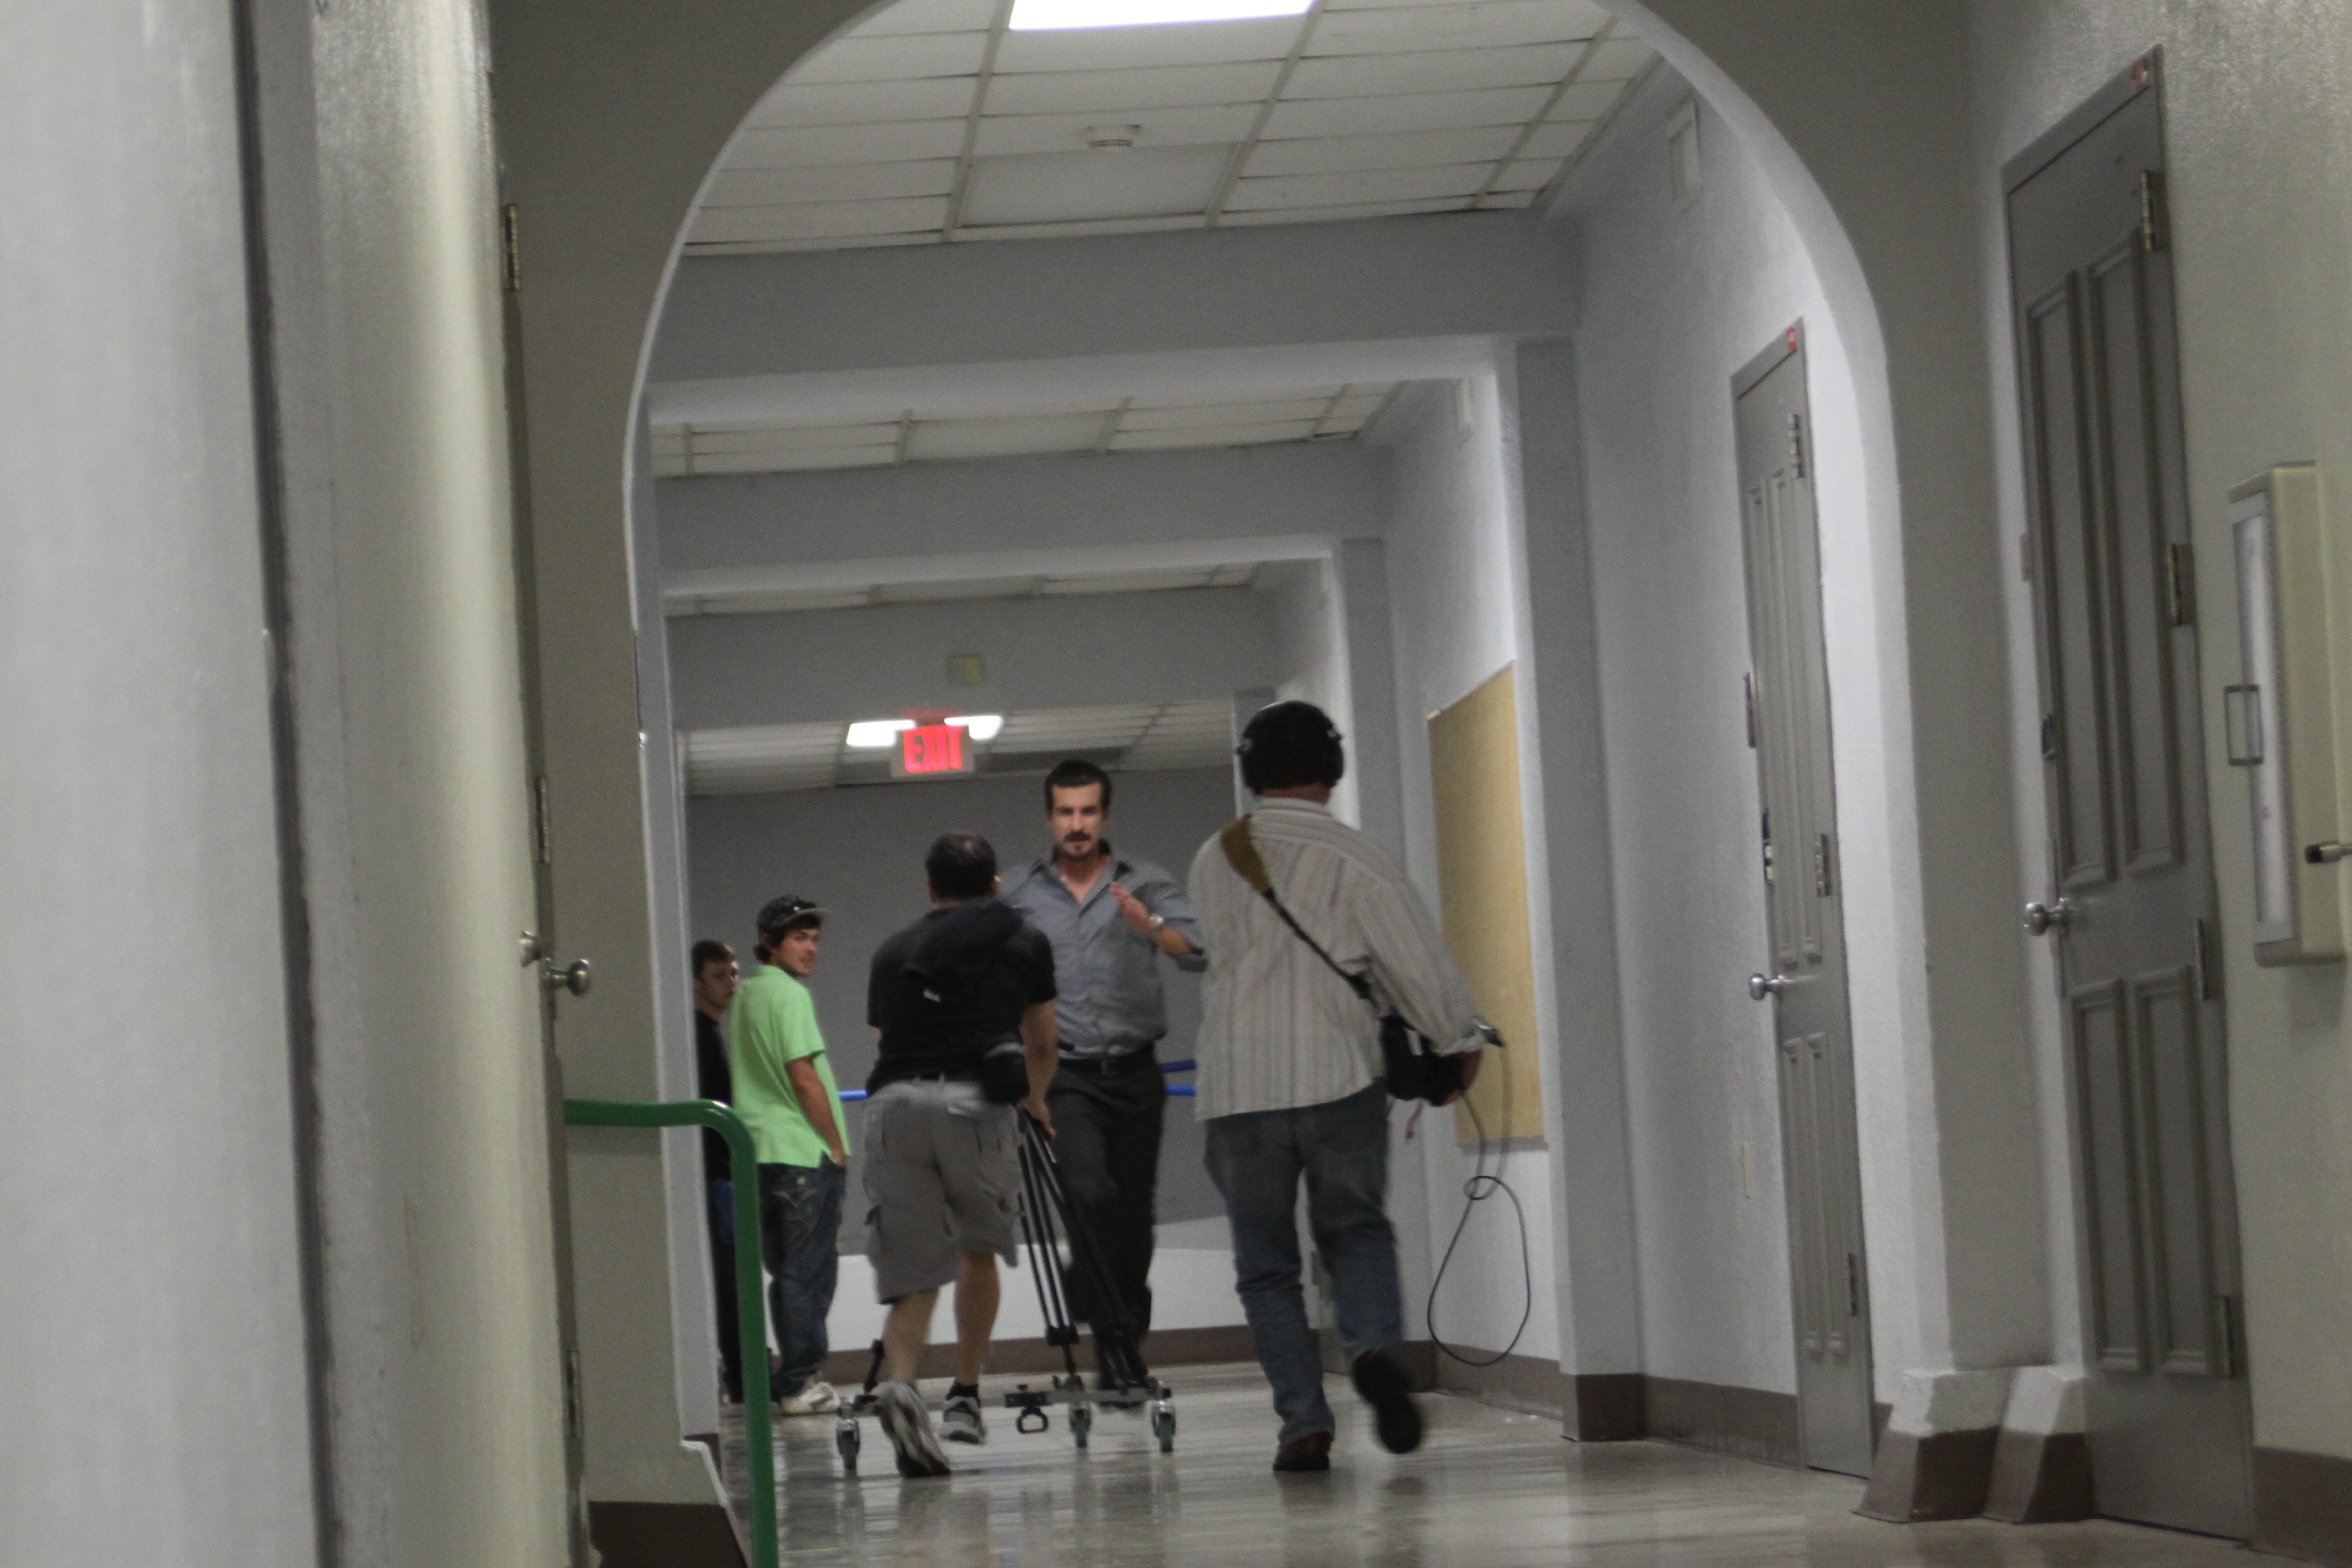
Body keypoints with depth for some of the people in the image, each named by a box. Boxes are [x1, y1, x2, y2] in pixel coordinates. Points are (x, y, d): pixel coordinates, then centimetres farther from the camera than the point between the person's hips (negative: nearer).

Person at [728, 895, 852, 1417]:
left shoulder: (741, 997, 15)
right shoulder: (788, 995, -11)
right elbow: (804, 1078, -16)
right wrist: (837, 1145, -9)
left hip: (756, 1152, 8)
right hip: (804, 1153, -8)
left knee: (784, 1271, 13)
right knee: (809, 1272, -4)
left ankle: (792, 1379, 15)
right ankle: (801, 1383, -4)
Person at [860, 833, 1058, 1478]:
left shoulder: (893, 952, 25)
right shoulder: (1024, 940, 21)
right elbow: (1041, 1048, 31)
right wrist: (1035, 1102, 53)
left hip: (891, 1103, 1)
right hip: (974, 1102, -1)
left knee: (912, 1275, 3)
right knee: (979, 1247, 22)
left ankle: (900, 1382, -23)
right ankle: (965, 1395, 21)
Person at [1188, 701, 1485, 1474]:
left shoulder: (1213, 862, 5)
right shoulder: (1354, 860, -5)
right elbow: (1422, 965, -4)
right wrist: (1461, 1042, 13)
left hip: (1238, 1090, 1)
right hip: (1339, 1081, -1)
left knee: (1266, 1264, 10)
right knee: (1356, 1230, 17)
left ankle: (1304, 1422, 1)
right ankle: (1374, 1344, -10)